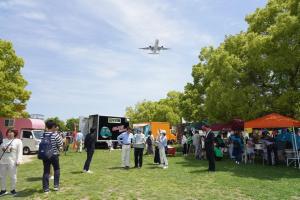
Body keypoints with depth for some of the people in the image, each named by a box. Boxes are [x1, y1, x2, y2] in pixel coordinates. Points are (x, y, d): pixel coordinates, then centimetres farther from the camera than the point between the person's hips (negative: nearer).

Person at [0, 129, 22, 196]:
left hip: (12, 162, -4)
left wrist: (18, 160, -14)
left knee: (13, 176, 4)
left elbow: (20, 152, -7)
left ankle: (12, 189, 18)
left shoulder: (18, 141, -2)